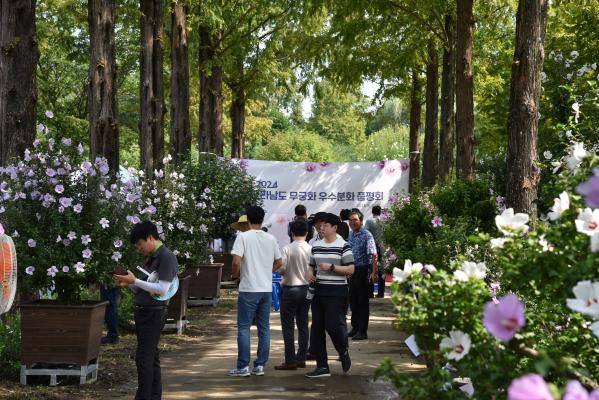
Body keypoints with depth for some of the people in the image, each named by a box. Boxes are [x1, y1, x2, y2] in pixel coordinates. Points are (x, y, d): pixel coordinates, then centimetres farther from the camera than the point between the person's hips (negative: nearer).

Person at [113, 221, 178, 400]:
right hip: (143, 311, 9)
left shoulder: (166, 257, -12)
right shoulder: (151, 257, 15)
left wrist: (135, 281, -17)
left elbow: (162, 289, -20)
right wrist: (128, 284, 3)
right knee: (151, 356, 11)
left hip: (154, 313, -9)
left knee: (143, 358, -11)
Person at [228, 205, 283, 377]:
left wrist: (235, 274, 0)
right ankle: (260, 365, 11)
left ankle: (243, 366, 0)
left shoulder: (243, 237, -9)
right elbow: (279, 263, 13)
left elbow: (236, 261, -18)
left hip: (248, 289, -5)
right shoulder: (271, 239, 6)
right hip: (266, 289, 5)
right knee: (264, 328, 10)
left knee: (244, 327, 1)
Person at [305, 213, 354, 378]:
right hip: (319, 290, 6)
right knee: (317, 328, 5)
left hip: (336, 292, -6)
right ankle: (322, 366, 12)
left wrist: (331, 267, -18)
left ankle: (344, 353, 21)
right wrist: (310, 276, 1)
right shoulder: (316, 246, 12)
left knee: (333, 325, -11)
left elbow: (351, 269, -11)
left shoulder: (343, 246, -7)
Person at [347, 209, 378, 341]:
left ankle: (362, 331, 5)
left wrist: (374, 272, -24)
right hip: (351, 270, 7)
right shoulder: (349, 235, 9)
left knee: (362, 301, -1)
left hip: (363, 270, -7)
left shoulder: (366, 235, -12)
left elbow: (373, 254, -18)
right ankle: (355, 327, 26)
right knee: (352, 300, 13)